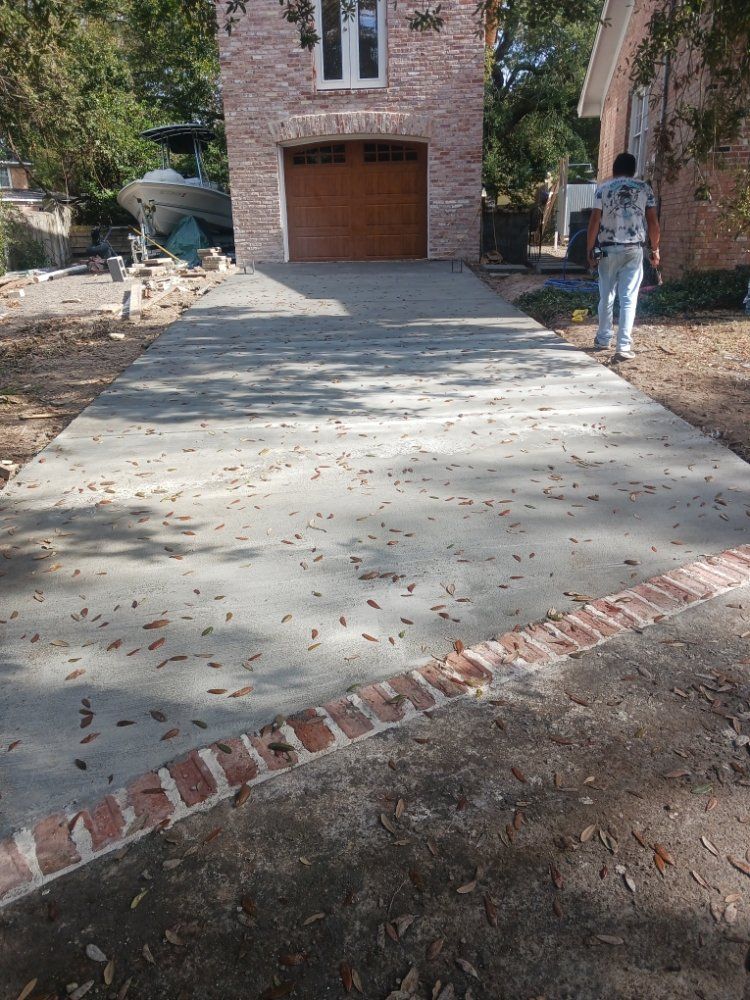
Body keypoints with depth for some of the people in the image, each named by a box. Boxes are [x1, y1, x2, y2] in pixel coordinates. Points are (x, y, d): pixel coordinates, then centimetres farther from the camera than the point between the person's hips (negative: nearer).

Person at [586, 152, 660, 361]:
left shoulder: (603, 188, 3)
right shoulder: (644, 188, 6)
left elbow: (595, 222, -4)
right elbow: (653, 222, 3)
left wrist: (590, 250, 3)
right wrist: (655, 249, 11)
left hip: (608, 249, 0)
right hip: (634, 249, 0)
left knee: (606, 296, 13)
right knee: (629, 298, -2)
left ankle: (603, 340, 25)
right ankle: (624, 347, -8)